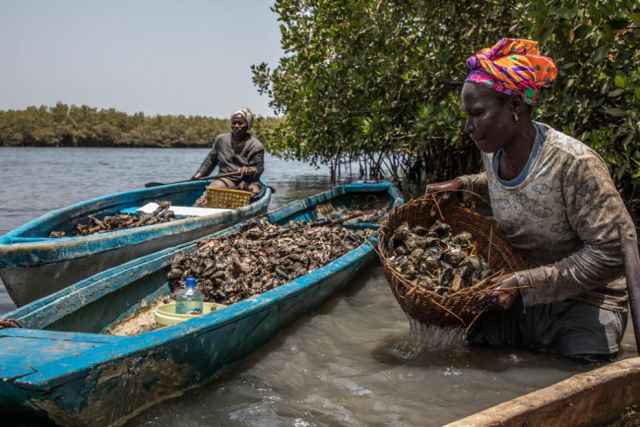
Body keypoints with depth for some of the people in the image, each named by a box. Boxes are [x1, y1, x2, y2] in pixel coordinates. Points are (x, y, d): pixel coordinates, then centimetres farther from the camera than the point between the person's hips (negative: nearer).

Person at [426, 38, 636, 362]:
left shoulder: (574, 164, -27)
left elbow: (612, 252, -24)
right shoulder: (493, 154, -4)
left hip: (581, 303, -5)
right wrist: (463, 185, 4)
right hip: (518, 298, 6)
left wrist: (527, 282, -26)